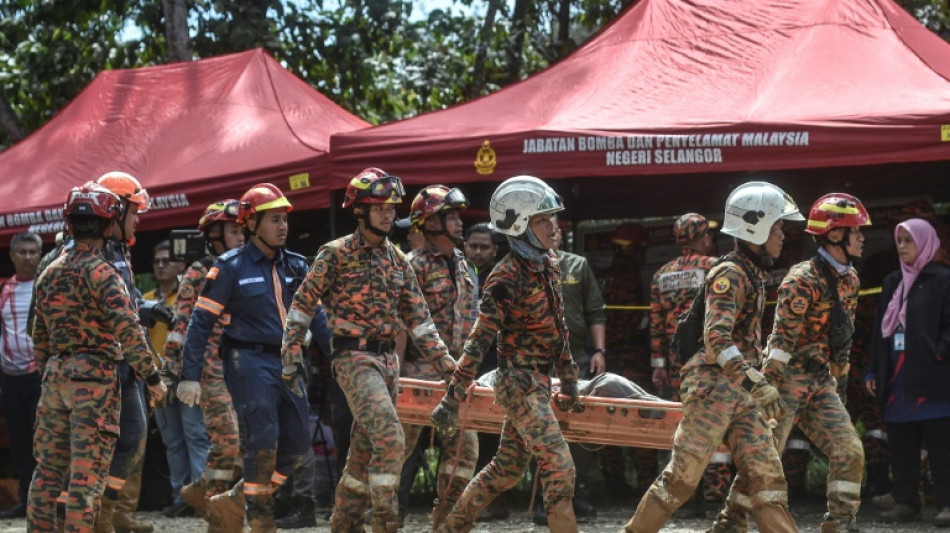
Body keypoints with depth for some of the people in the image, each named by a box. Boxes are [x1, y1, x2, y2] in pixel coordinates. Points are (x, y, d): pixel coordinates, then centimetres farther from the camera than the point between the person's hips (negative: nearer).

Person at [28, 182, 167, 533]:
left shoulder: (49, 273, 12)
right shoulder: (100, 272, -11)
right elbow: (127, 328, -19)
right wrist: (152, 376, -14)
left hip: (55, 373, 7)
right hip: (94, 375, -7)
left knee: (48, 467, 12)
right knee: (87, 471, -5)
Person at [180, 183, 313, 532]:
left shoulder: (296, 266, 12)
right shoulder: (231, 267, -5)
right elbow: (201, 322, -6)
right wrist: (191, 375, -11)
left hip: (288, 363, 7)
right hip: (250, 362, -6)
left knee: (297, 443, 5)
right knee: (264, 438, -14)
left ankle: (232, 503, 17)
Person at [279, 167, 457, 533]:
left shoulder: (397, 259, 12)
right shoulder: (335, 255, -6)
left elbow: (417, 317, 15)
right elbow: (302, 306, -1)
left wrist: (444, 363, 10)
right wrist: (290, 356, -5)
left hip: (388, 359, 7)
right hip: (354, 358, -7)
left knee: (365, 448, 12)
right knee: (390, 438, -21)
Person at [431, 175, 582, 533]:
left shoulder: (548, 264, 8)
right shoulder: (507, 278, -18)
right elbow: (478, 341, -19)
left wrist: (568, 381, 20)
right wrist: (452, 399, -20)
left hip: (538, 384, 9)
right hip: (520, 384, -9)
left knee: (508, 466, 17)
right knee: (559, 467, -13)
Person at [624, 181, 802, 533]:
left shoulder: (754, 273, 16)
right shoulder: (730, 273, -13)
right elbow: (717, 338, -24)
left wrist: (757, 383, 25)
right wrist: (757, 383, -31)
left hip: (740, 389, 9)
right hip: (712, 385, -9)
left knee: (766, 476, 2)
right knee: (682, 476, -5)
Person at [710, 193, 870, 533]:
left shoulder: (849, 278, 9)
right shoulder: (803, 280, -17)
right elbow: (783, 339, -22)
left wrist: (838, 379, 18)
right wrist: (766, 389, -25)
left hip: (821, 383, 8)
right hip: (788, 378, -8)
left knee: (850, 452, -2)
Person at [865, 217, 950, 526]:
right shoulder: (892, 283, 18)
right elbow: (880, 330, 19)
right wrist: (873, 371, 15)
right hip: (896, 381, 6)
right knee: (900, 446, 7)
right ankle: (906, 503, 12)